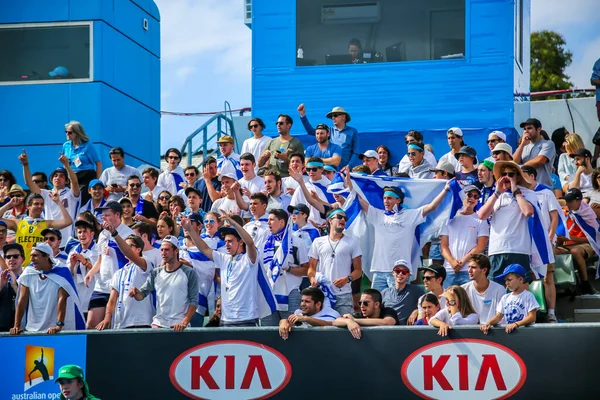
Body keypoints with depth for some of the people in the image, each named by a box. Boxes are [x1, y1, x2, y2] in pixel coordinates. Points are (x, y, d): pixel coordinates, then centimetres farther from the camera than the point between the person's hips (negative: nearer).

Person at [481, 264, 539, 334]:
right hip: (508, 330, 5)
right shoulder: (505, 298, 17)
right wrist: (489, 323, -8)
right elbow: (498, 316, 13)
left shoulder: (528, 296, -1)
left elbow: (532, 317, -9)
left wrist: (516, 324, -22)